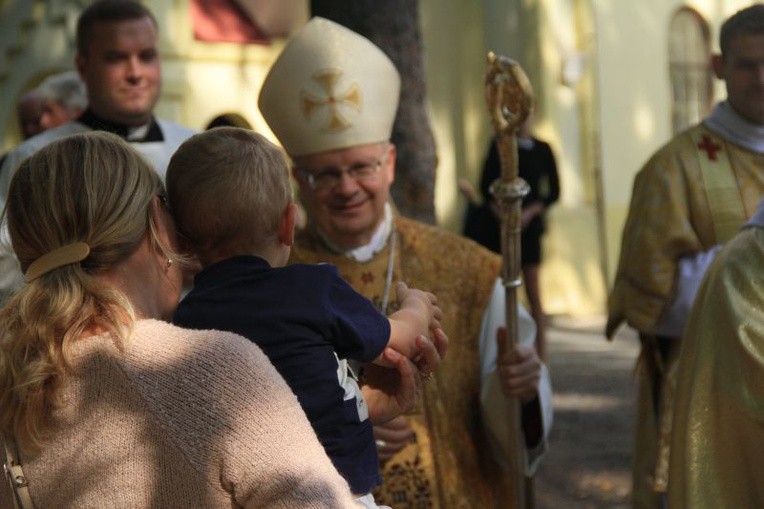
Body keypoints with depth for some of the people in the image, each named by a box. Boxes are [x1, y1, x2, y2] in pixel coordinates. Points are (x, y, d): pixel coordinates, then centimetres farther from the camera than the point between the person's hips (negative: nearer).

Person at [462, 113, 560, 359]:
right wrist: (502, 215, -10)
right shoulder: (499, 146, 6)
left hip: (530, 226, 0)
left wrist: (530, 212, -10)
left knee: (533, 292, -5)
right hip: (500, 226, 0)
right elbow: (486, 187, 3)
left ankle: (542, 354, -5)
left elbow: (553, 191, 5)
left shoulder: (542, 150, 6)